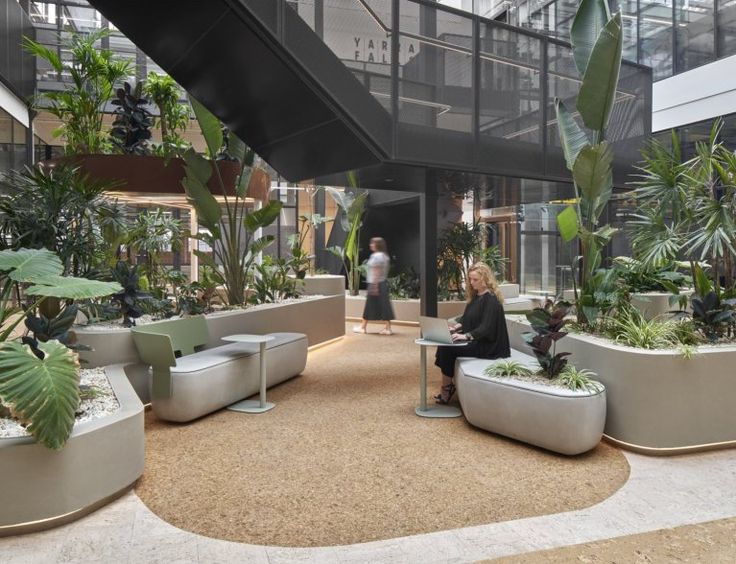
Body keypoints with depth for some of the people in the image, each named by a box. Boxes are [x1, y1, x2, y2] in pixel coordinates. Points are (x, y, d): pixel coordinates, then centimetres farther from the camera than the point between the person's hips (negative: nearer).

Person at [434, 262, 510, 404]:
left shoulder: (491, 299, -15)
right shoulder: (475, 296, 12)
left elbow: (486, 327, -23)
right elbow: (466, 318, 17)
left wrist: (466, 336, -33)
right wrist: (455, 327, -2)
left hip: (488, 344, -9)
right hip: (474, 340, 9)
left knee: (448, 349, -21)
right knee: (443, 344, -12)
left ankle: (447, 388, -4)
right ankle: (446, 386, -10)